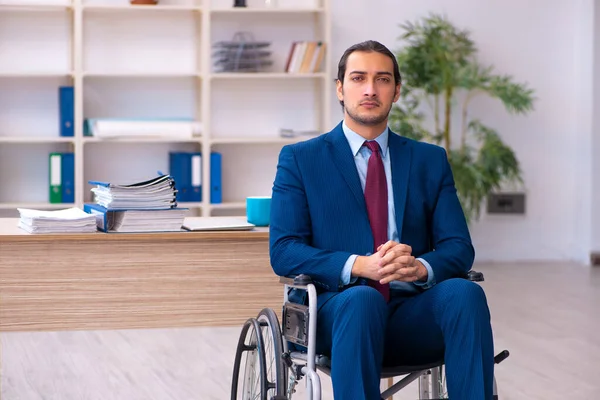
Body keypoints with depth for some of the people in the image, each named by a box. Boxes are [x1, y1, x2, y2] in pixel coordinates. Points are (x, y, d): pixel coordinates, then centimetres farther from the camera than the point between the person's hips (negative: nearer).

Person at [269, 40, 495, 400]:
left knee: (464, 292, -30)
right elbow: (283, 251, -2)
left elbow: (459, 248, 8)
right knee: (362, 299, -38)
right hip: (340, 307, -2)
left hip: (413, 316, 3)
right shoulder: (300, 160, 9)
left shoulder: (431, 160, 17)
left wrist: (421, 267, -16)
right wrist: (359, 266, -19)